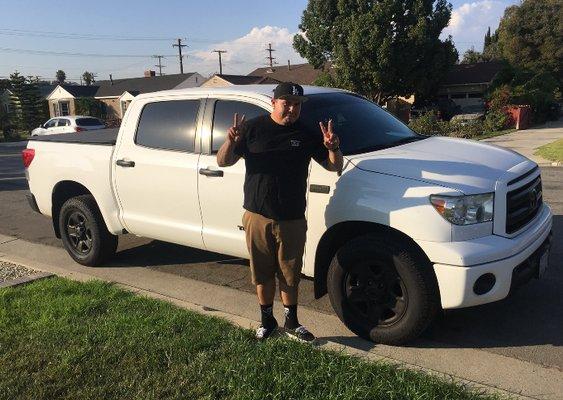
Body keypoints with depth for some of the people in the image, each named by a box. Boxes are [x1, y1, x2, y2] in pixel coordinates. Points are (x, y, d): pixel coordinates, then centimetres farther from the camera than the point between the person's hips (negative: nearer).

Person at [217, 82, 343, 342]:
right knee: (262, 274, 12)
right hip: (257, 216, 0)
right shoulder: (253, 128, 1)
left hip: (293, 220, 1)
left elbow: (335, 167, 8)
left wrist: (333, 148, -14)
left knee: (290, 275, 11)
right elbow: (223, 162, 2)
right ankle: (267, 321, 30)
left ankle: (292, 322, 30)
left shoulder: (307, 135, 5)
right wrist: (231, 142, -20)